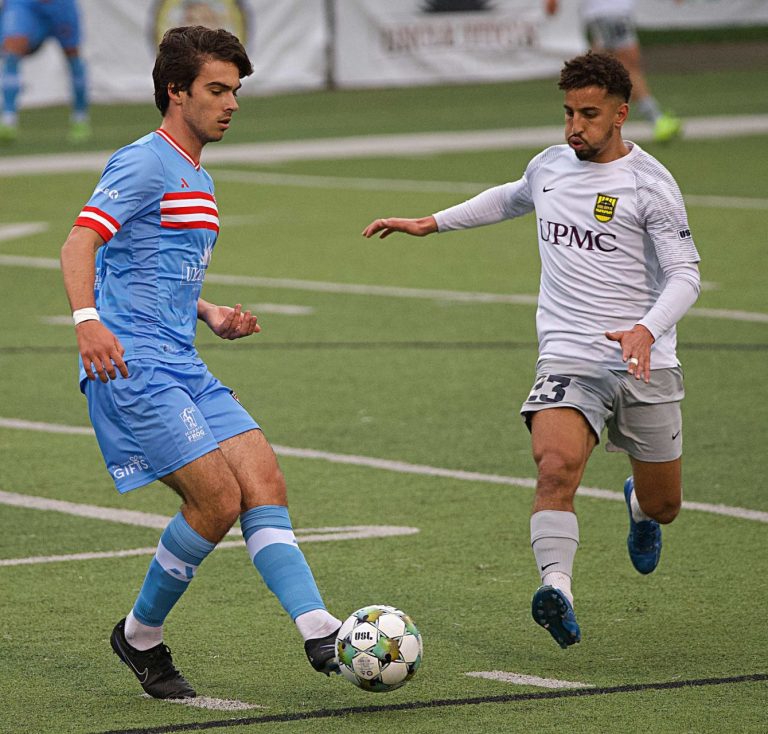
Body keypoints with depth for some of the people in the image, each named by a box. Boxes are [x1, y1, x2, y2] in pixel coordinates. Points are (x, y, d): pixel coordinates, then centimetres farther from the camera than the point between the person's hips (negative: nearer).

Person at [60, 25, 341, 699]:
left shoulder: (198, 181, 23)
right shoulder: (146, 163, -7)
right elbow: (79, 245, -19)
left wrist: (213, 316, 18)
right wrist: (87, 320, -37)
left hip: (183, 366, 9)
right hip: (131, 365, -9)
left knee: (264, 483, -6)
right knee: (217, 498, -15)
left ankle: (320, 634, -14)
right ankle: (140, 636, 3)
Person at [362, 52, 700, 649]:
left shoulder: (650, 183, -7)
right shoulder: (549, 167, 8)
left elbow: (685, 274, -11)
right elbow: (512, 199, 33)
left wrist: (647, 329, -29)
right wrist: (432, 223, 33)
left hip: (644, 365, -2)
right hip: (569, 359, 2)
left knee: (663, 506, 12)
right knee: (556, 466, -28)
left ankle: (640, 505, 49)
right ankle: (557, 588, -35)